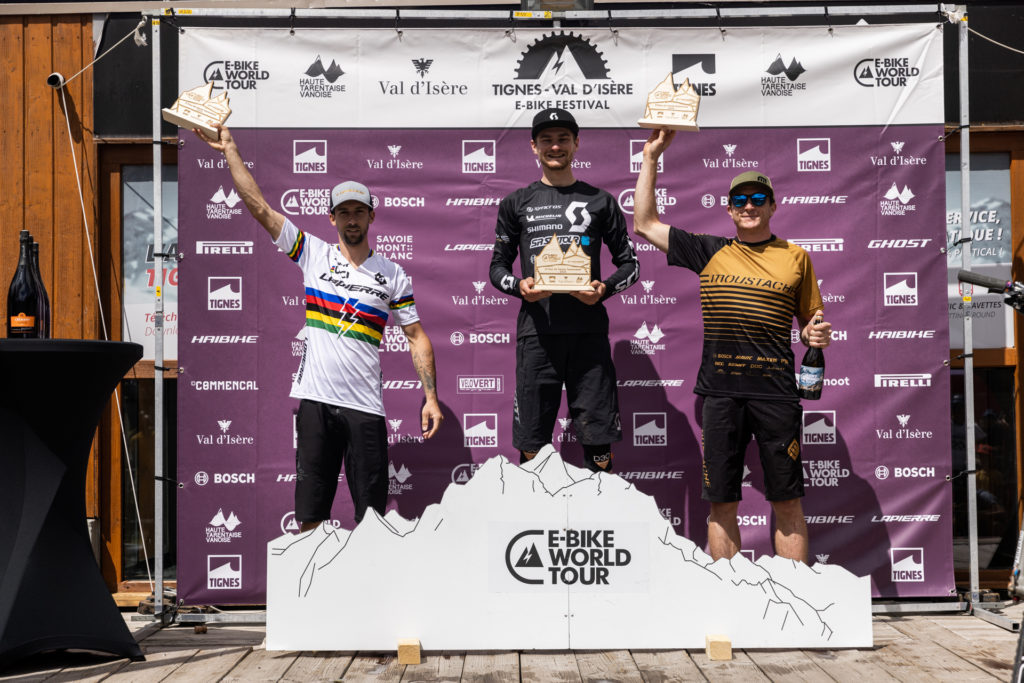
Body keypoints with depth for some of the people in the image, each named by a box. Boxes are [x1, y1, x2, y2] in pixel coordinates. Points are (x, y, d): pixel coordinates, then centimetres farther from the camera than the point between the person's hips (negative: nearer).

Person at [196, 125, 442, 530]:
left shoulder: (393, 275, 6)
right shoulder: (313, 253, 6)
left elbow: (417, 337, 7)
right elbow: (258, 206, 4)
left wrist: (431, 397, -1)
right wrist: (230, 150, 1)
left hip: (365, 405, 0)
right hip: (316, 399, 0)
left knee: (372, 513, 2)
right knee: (311, 515, 5)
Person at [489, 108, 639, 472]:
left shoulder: (600, 201, 12)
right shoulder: (516, 203, 13)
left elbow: (630, 264, 13)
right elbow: (497, 267, 15)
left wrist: (605, 288, -7)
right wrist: (518, 286, -7)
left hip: (589, 332, 0)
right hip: (536, 332, 0)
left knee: (597, 441, -1)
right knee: (531, 446, 2)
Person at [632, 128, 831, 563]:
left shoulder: (795, 256, 11)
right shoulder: (709, 252, 11)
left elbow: (810, 321, 18)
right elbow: (645, 223, 14)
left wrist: (816, 335, -6)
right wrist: (651, 156, 12)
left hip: (776, 391, 0)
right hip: (720, 390, 1)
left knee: (787, 503, 1)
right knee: (721, 502, 4)